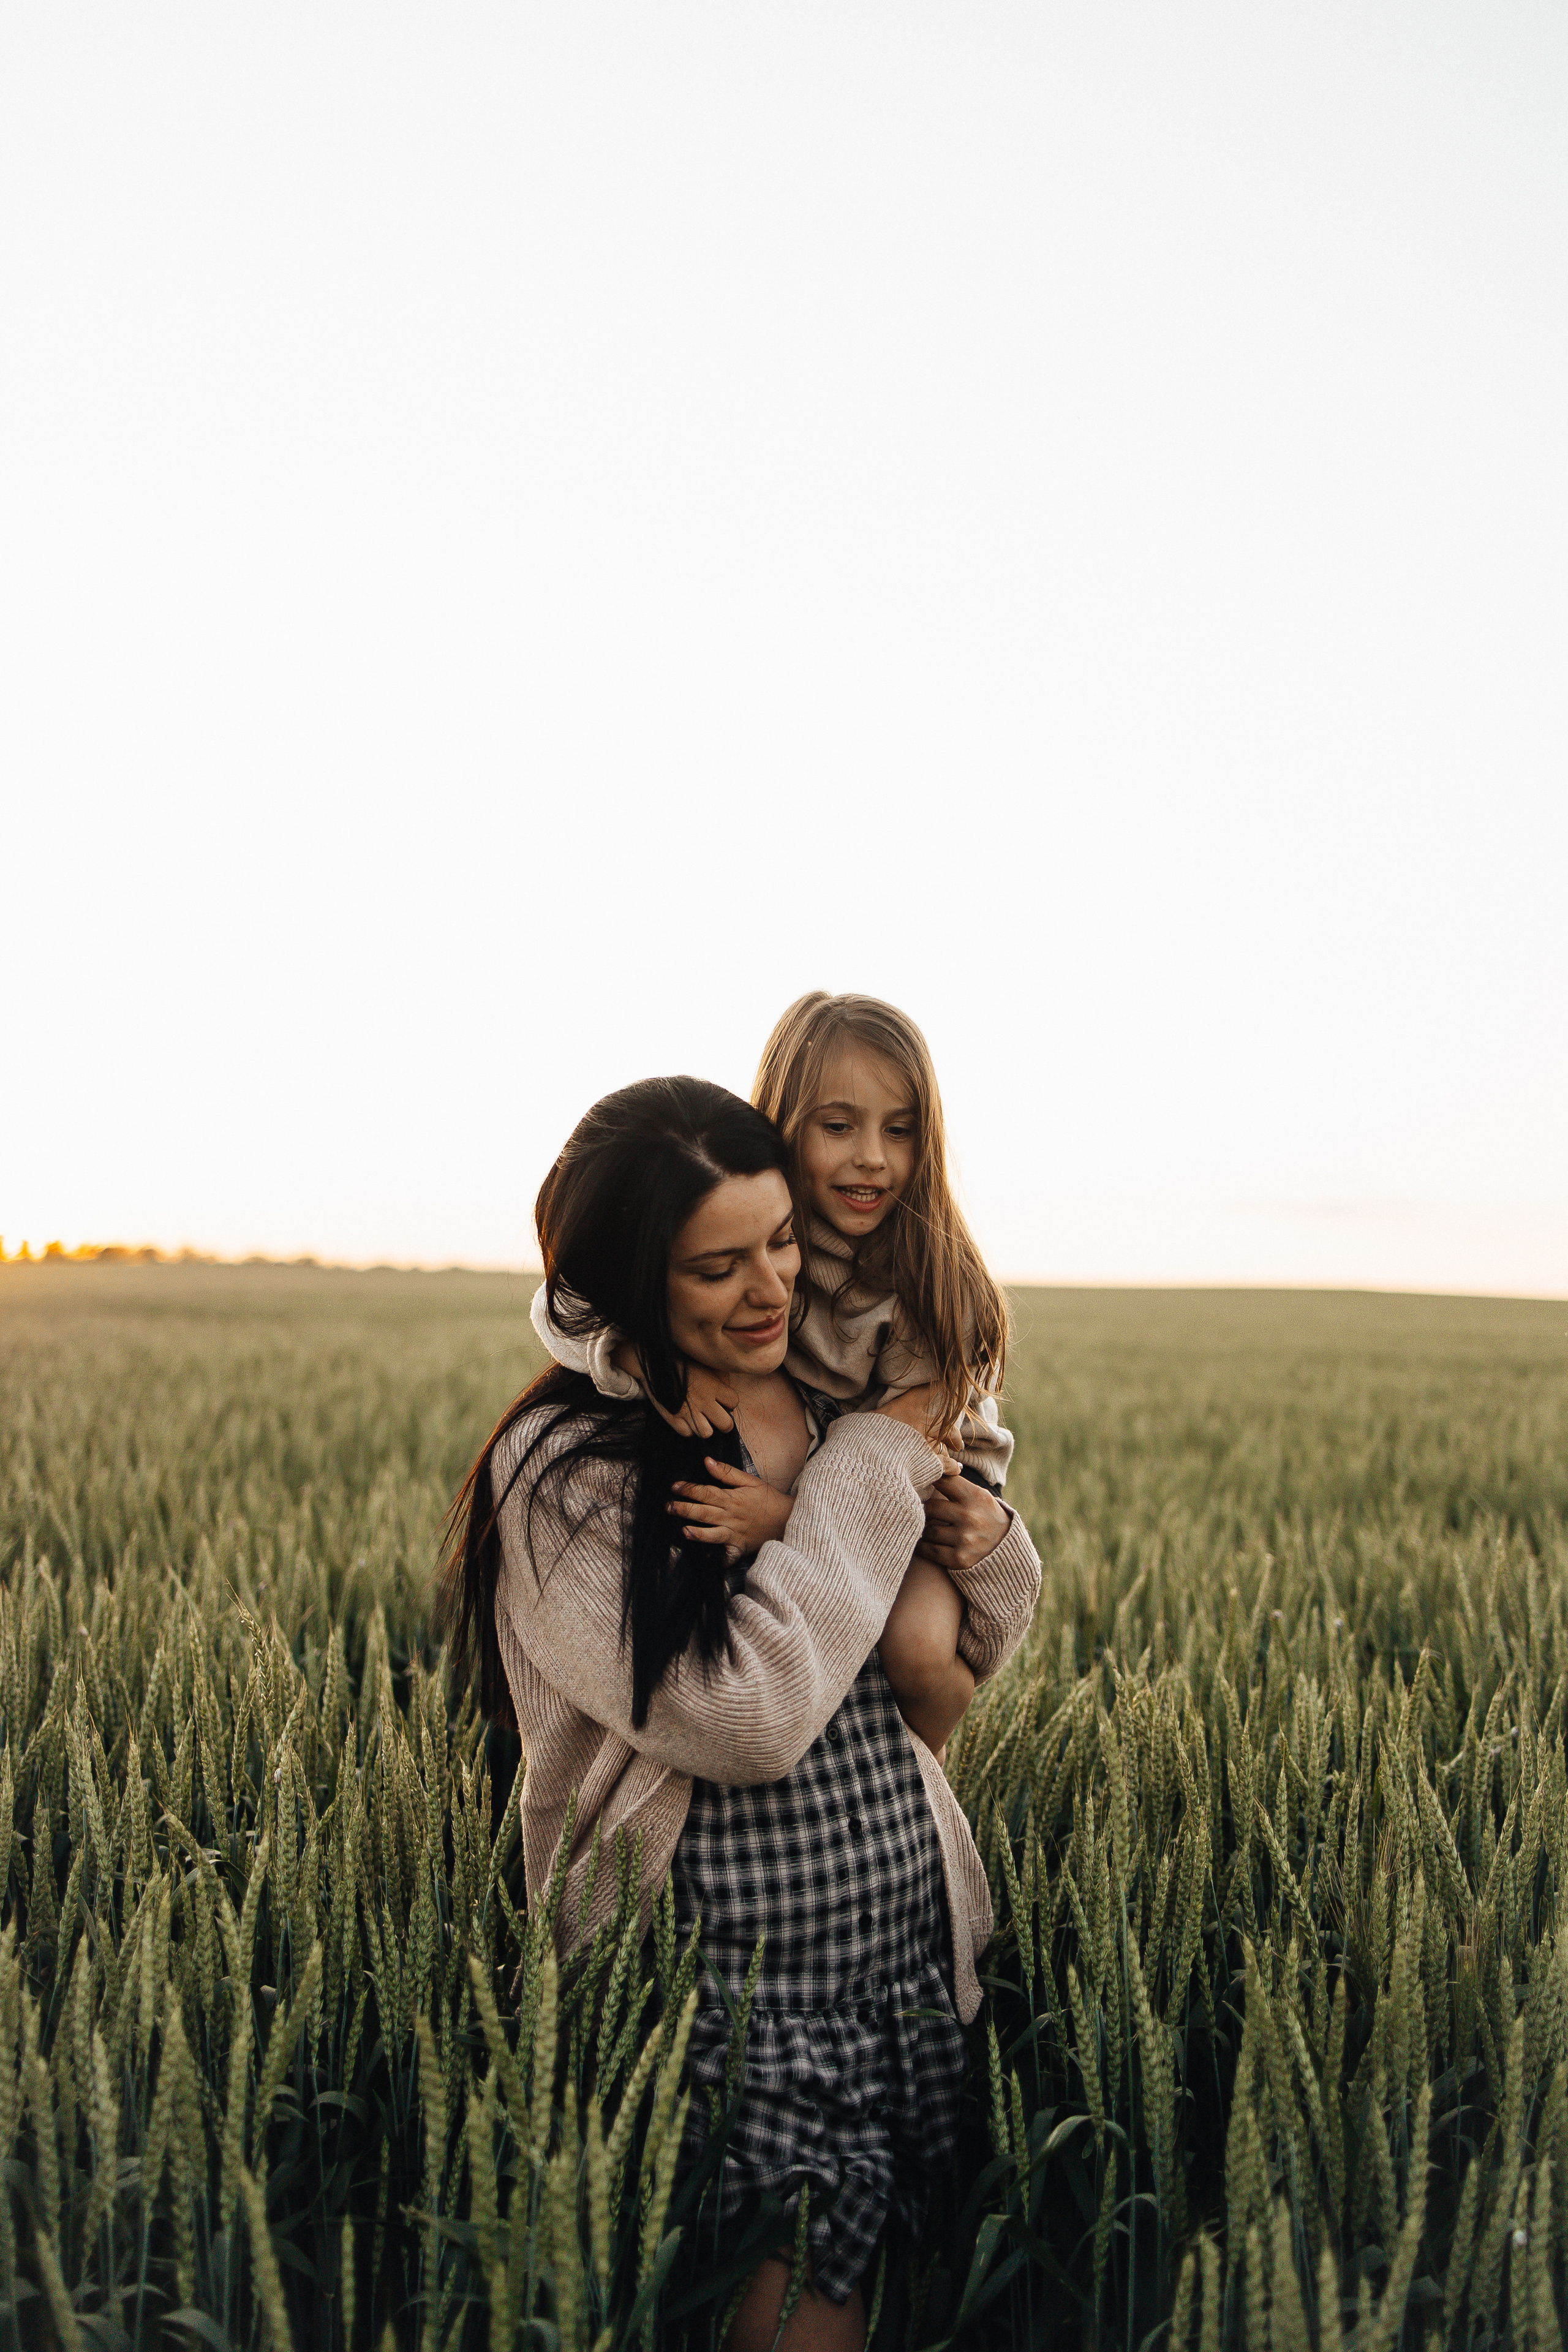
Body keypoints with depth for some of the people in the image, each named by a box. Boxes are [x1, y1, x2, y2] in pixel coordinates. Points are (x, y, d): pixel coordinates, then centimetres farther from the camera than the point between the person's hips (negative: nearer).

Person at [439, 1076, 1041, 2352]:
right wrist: (872, 1473, -17)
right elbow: (748, 1716, -25)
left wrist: (988, 1542, -8)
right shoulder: (565, 1468, -15)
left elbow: (957, 1667, 15)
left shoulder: (833, 1414, 3)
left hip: (915, 1960, 6)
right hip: (729, 1995, -5)